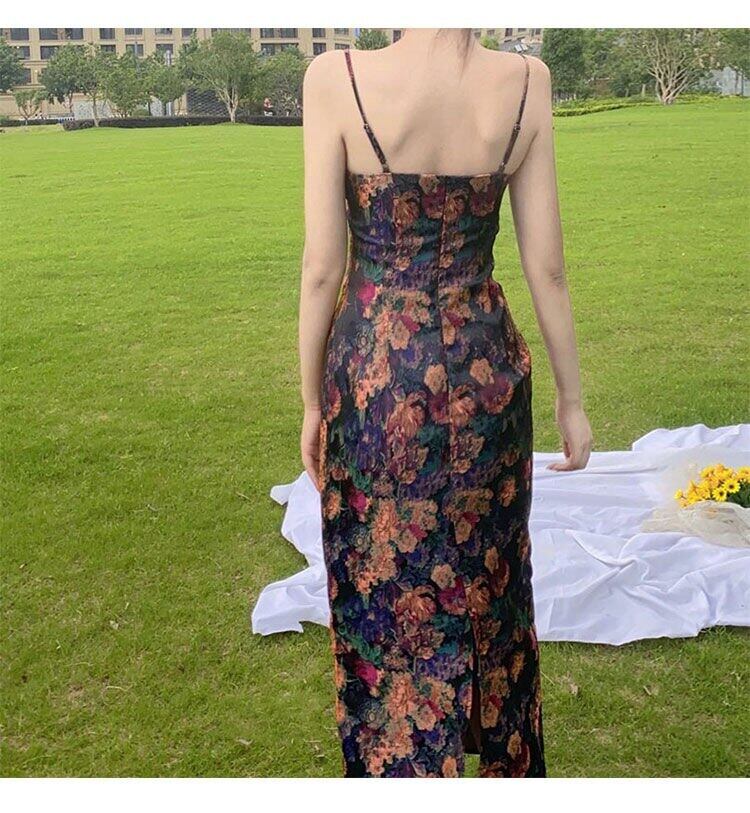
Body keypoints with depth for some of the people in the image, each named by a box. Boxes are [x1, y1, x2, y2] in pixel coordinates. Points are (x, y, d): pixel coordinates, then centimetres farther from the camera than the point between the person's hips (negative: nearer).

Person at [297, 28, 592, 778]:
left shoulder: (337, 78, -13)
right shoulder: (526, 82, -6)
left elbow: (322, 266, -11)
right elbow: (545, 265, -3)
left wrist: (311, 400, 2)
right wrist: (570, 397, 8)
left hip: (377, 374, -3)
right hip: (486, 370, 3)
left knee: (387, 594, 12)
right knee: (492, 581, 22)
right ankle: (509, 762, 43)